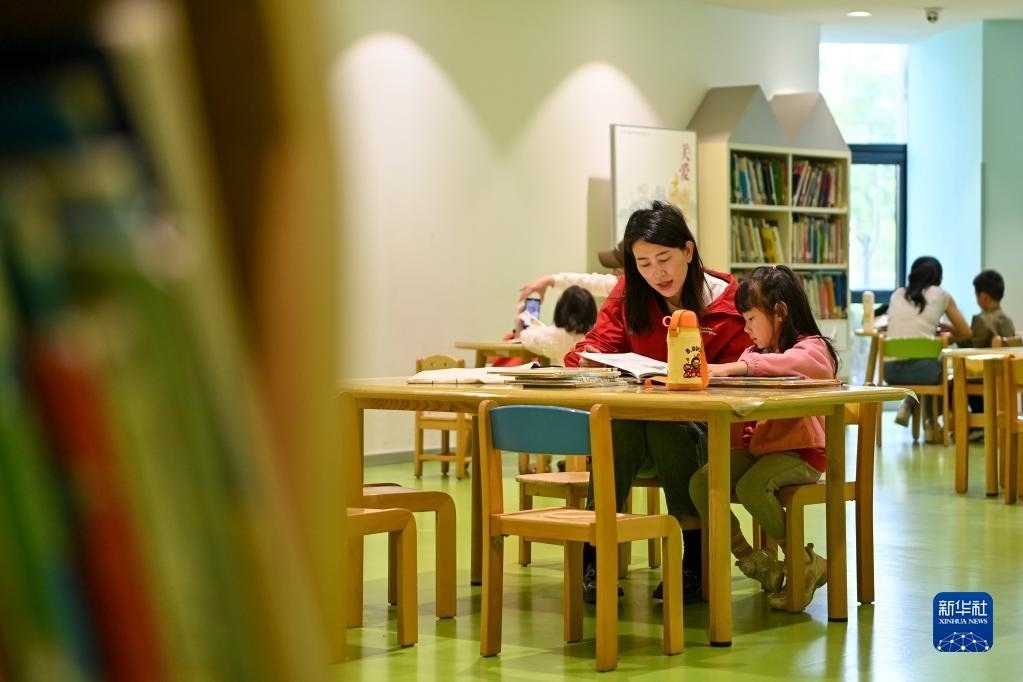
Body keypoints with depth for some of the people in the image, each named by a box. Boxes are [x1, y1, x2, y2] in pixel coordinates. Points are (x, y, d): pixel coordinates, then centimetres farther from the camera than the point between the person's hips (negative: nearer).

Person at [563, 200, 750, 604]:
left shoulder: (727, 303, -6)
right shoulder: (628, 294, 5)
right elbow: (600, 342, 2)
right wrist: (590, 359, -23)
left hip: (704, 430, -2)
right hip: (635, 438, 2)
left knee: (668, 428, -37)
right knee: (618, 423, -33)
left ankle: (696, 563, -27)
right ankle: (594, 558, -28)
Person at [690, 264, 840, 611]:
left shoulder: (813, 349, -7)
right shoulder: (755, 352, 23)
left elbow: (786, 363, -30)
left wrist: (731, 368, -39)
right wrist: (711, 372, -7)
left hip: (801, 452, -8)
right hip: (757, 446, 8)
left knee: (750, 486, -33)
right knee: (700, 482, -15)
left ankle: (805, 563, -14)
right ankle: (750, 557, -2)